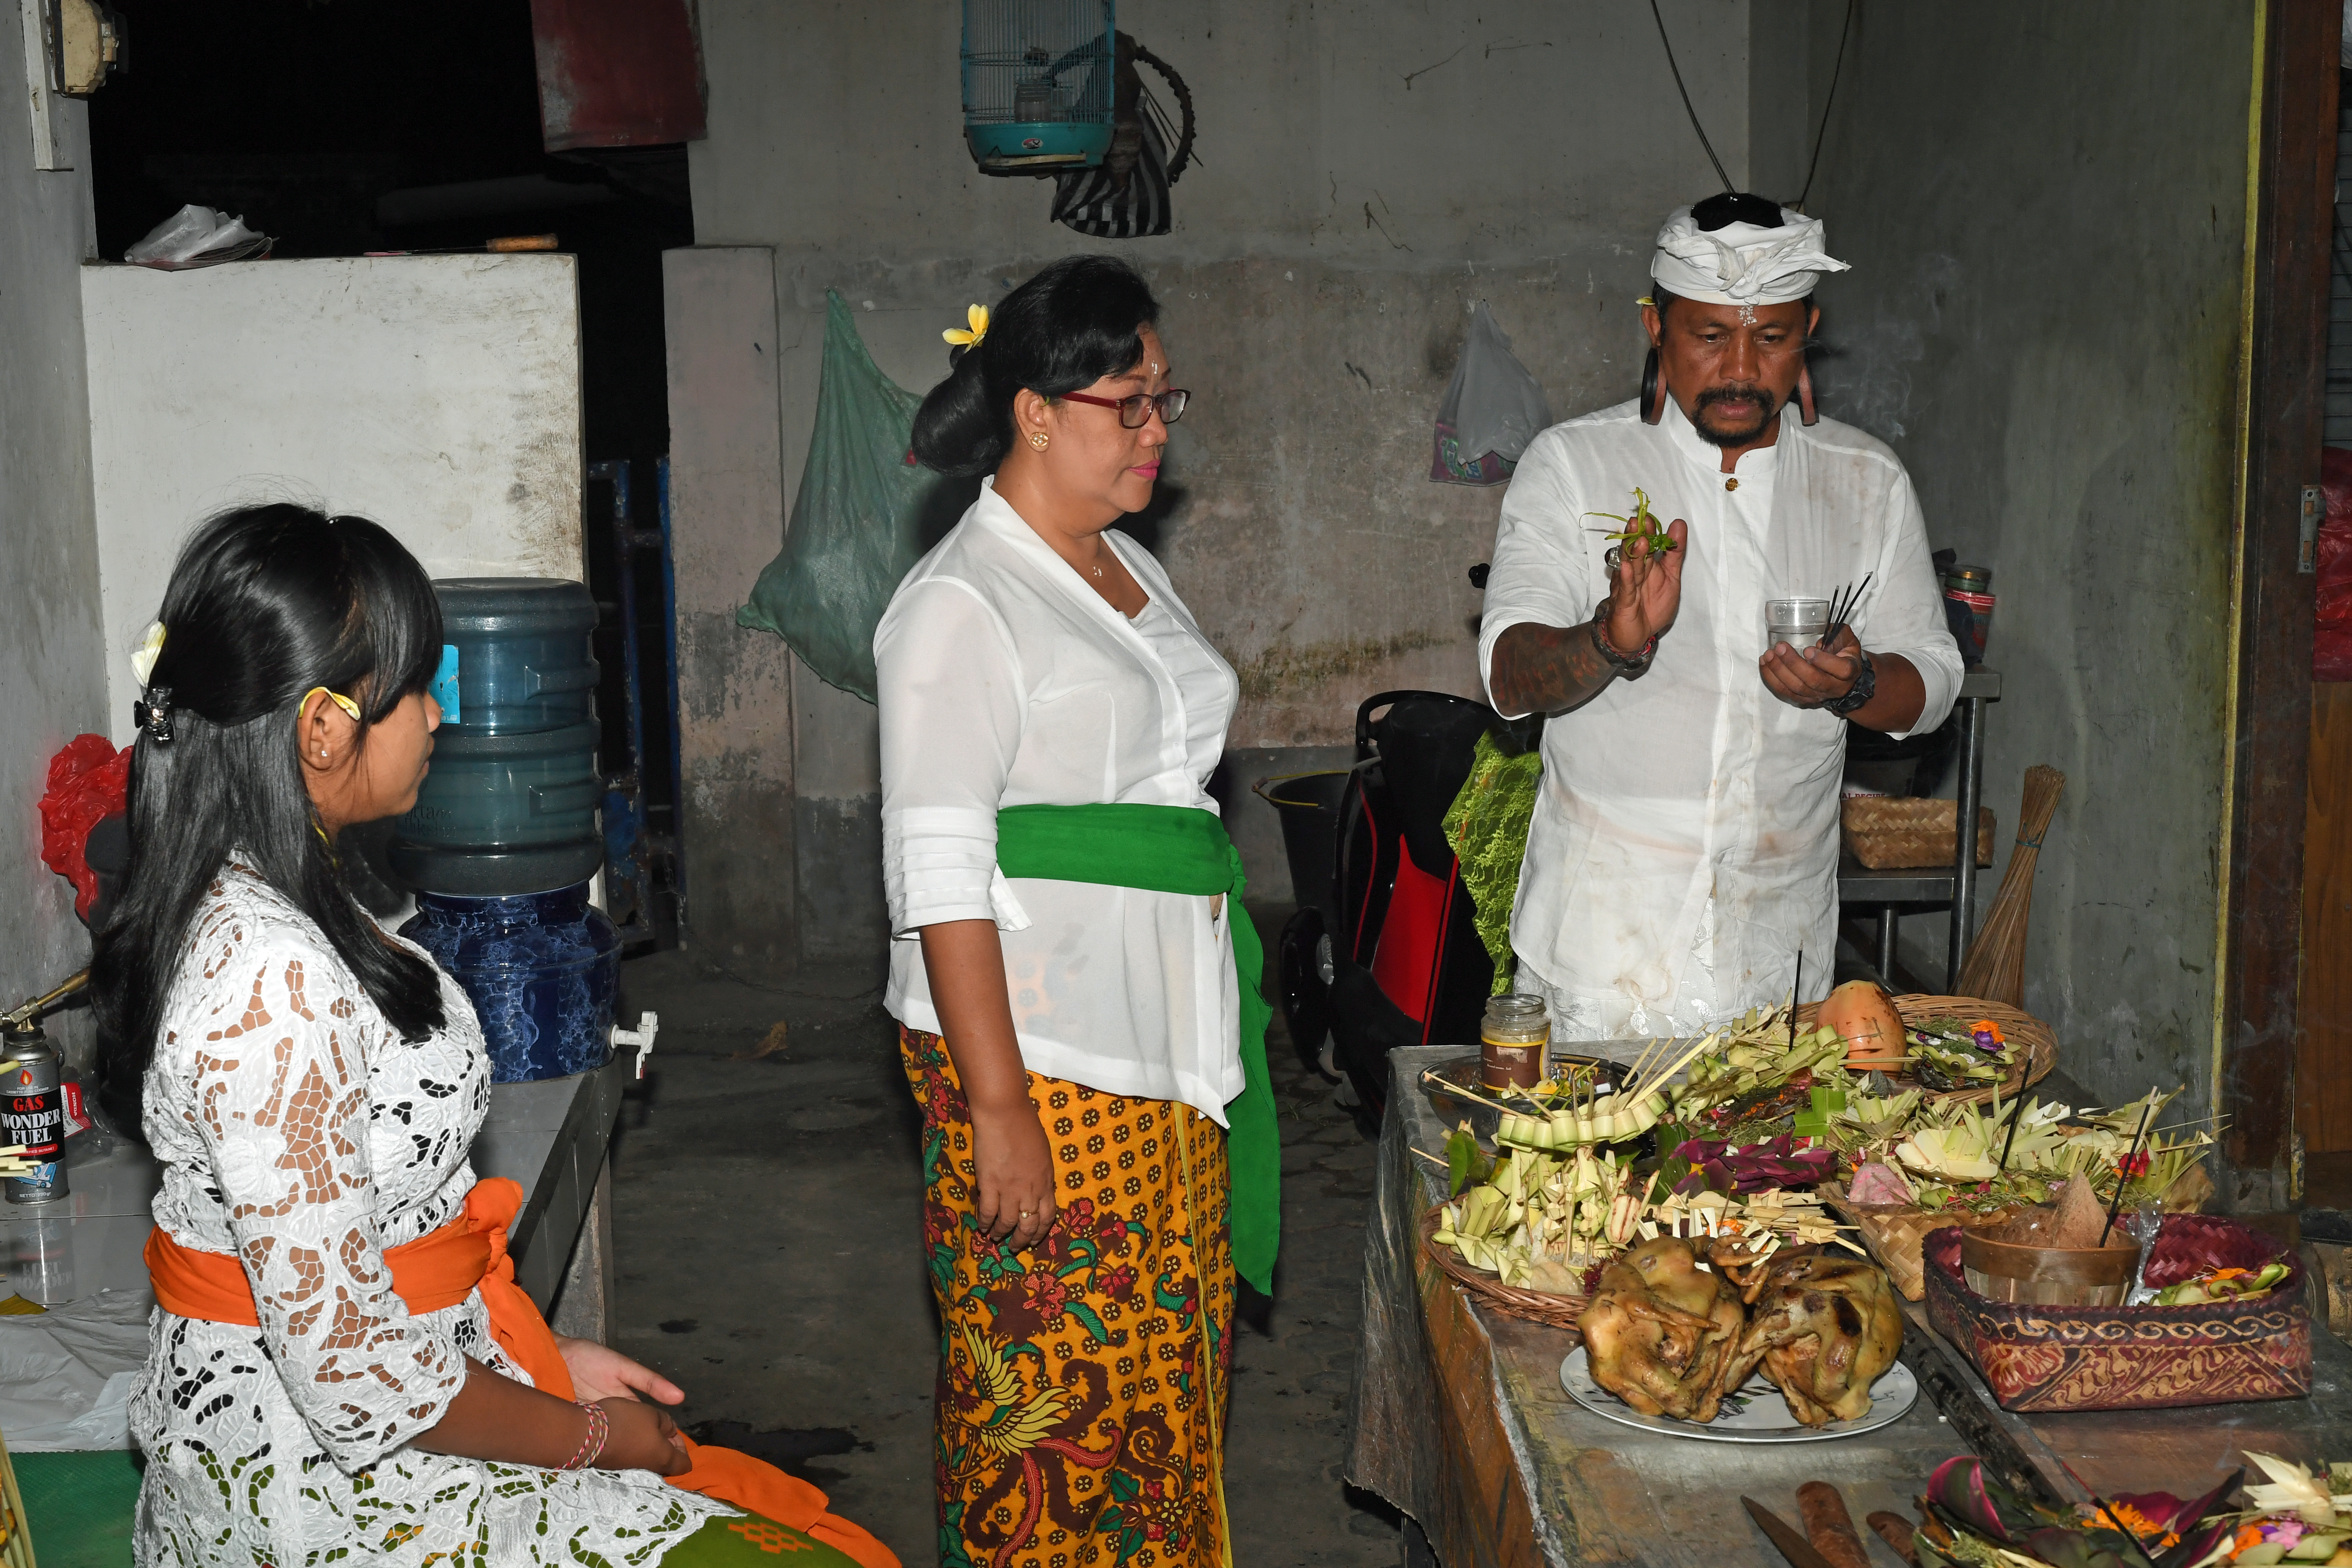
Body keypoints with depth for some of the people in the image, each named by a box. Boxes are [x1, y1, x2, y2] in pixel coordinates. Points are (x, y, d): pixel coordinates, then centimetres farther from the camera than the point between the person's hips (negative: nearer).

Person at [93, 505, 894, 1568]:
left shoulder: (252, 904, 8)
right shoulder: (269, 974, -24)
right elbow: (353, 1373, -23)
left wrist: (542, 1356, 11)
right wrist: (589, 1435, -10)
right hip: (328, 1478, -10)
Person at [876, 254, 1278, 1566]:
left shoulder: (1129, 569, 14)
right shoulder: (962, 603, -12)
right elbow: (942, 877, -17)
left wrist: (1216, 1041, 18)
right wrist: (997, 1107, -20)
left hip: (1172, 1046, 8)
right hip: (1044, 1060, -8)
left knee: (1171, 1379, 14)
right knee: (1061, 1404, 1)